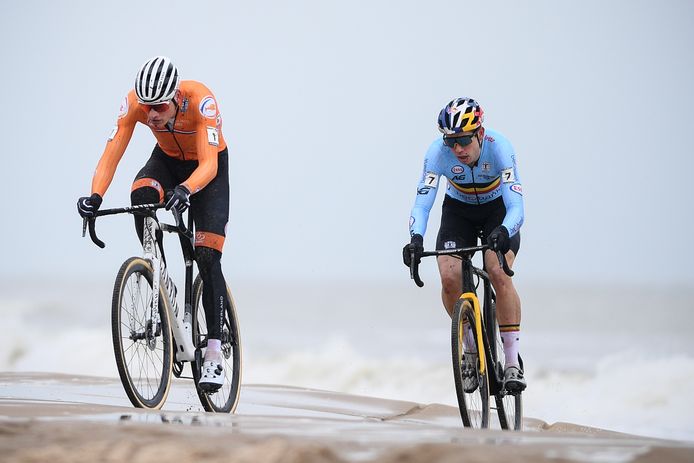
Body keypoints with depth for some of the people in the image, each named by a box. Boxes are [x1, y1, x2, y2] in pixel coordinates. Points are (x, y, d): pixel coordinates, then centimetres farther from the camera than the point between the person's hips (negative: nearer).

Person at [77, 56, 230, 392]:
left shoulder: (201, 100, -37)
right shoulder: (134, 103, -29)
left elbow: (209, 164, -43)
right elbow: (110, 156, -32)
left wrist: (185, 190, -63)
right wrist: (95, 197, -50)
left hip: (209, 168, -3)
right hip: (167, 160, 3)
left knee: (207, 258, -14)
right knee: (141, 197, -33)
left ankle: (214, 355, -7)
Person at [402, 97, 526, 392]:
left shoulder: (499, 147, -34)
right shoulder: (438, 152, -29)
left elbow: (515, 206, -40)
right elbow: (422, 202, -33)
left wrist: (503, 232, -61)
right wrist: (416, 238, -53)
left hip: (498, 209, -2)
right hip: (459, 210, 2)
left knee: (499, 273, -26)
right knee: (449, 277, -20)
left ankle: (513, 361, -18)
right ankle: (471, 350, 3)